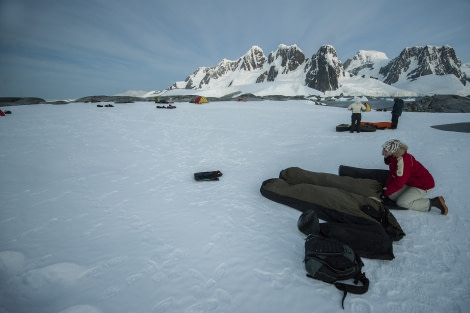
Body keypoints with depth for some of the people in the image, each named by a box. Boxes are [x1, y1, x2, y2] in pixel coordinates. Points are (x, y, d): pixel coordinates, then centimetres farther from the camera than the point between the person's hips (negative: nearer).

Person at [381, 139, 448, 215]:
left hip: (423, 184, -9)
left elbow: (399, 183, -30)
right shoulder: (394, 157, -4)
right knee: (392, 196, -2)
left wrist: (386, 192, -21)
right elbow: (392, 175, 3)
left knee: (402, 202, -17)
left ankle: (432, 203, -4)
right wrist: (386, 187, -7)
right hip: (411, 182, 9)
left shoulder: (402, 160, -32)